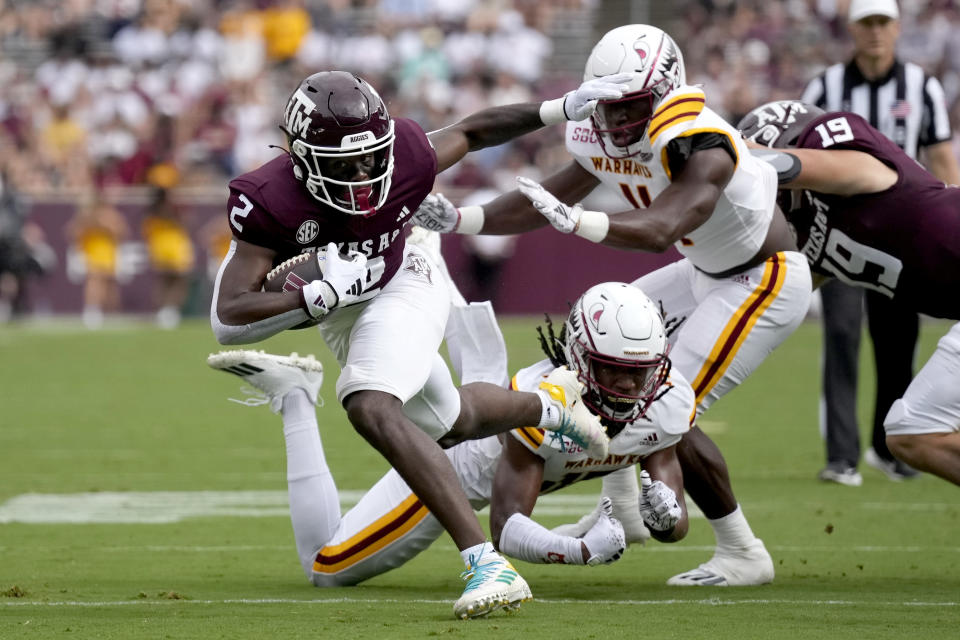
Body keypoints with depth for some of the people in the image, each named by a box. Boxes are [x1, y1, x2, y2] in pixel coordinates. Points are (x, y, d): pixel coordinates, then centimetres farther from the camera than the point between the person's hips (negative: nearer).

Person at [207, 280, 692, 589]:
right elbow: (506, 529, -39)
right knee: (328, 568, -1)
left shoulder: (667, 404, -25)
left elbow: (677, 525, -15)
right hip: (460, 456, -6)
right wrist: (583, 552, -55)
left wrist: (665, 514, -39)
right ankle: (294, 397, 7)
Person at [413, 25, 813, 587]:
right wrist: (459, 220, -11)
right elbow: (543, 202, 2)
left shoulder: (699, 145, -32)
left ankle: (743, 556, -2)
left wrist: (576, 221, -62)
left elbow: (661, 230, -48)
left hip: (765, 283, -10)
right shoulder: (604, 140, -5)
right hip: (708, 274, 10)